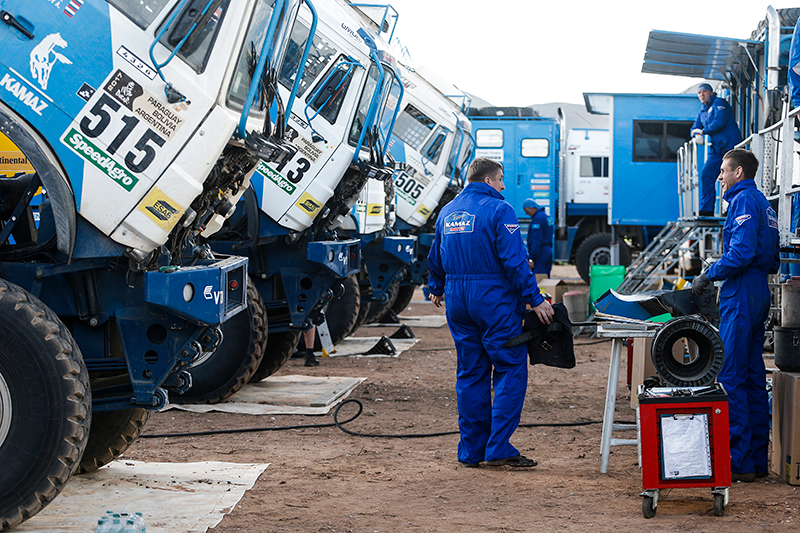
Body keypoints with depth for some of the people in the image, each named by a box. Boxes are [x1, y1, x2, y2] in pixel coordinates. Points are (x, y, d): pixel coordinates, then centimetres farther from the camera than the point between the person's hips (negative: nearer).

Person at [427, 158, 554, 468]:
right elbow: (515, 259, -17)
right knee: (510, 370, -1)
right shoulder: (498, 210, -10)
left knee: (470, 373, 11)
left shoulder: (447, 212, 13)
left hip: (457, 301, 7)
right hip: (494, 300, -7)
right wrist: (535, 299, -14)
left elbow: (436, 257, 23)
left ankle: (471, 451, 13)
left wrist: (436, 289, 40)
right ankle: (498, 448, -7)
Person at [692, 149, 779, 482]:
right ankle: (757, 460, 15)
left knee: (730, 377, -8)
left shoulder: (744, 200, -11)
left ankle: (739, 462, -9)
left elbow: (741, 252, -22)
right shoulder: (762, 203, 19)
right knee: (753, 376, 11)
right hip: (759, 293, 10)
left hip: (741, 294, -10)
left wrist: (709, 276, -12)